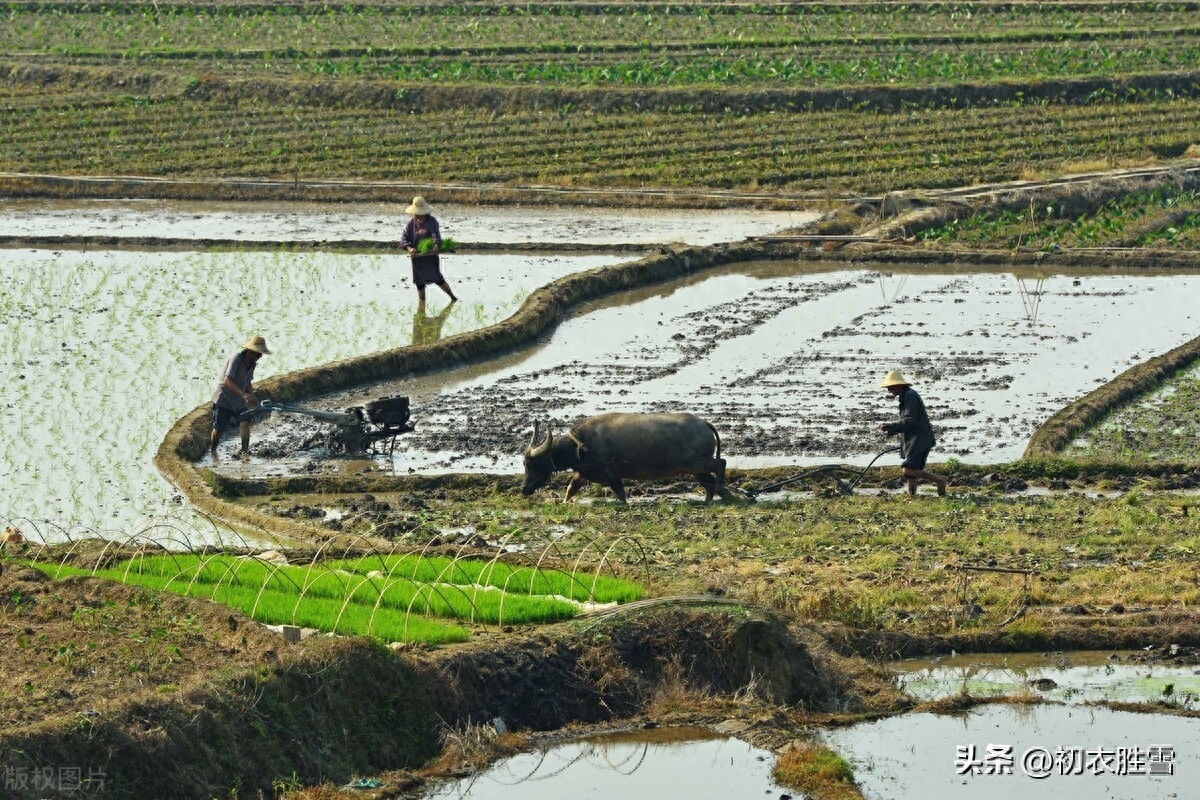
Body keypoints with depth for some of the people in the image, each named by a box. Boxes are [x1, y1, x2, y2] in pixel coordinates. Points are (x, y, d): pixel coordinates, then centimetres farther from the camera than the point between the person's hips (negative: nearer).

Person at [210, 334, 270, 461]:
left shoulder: (252, 363, 3)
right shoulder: (236, 359, -23)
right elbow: (227, 381, -33)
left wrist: (252, 397, -1)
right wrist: (243, 394, -43)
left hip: (239, 401, 6)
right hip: (223, 398, -6)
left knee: (245, 423, -16)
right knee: (218, 428, 2)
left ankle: (245, 451, -12)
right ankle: (213, 452, 25)